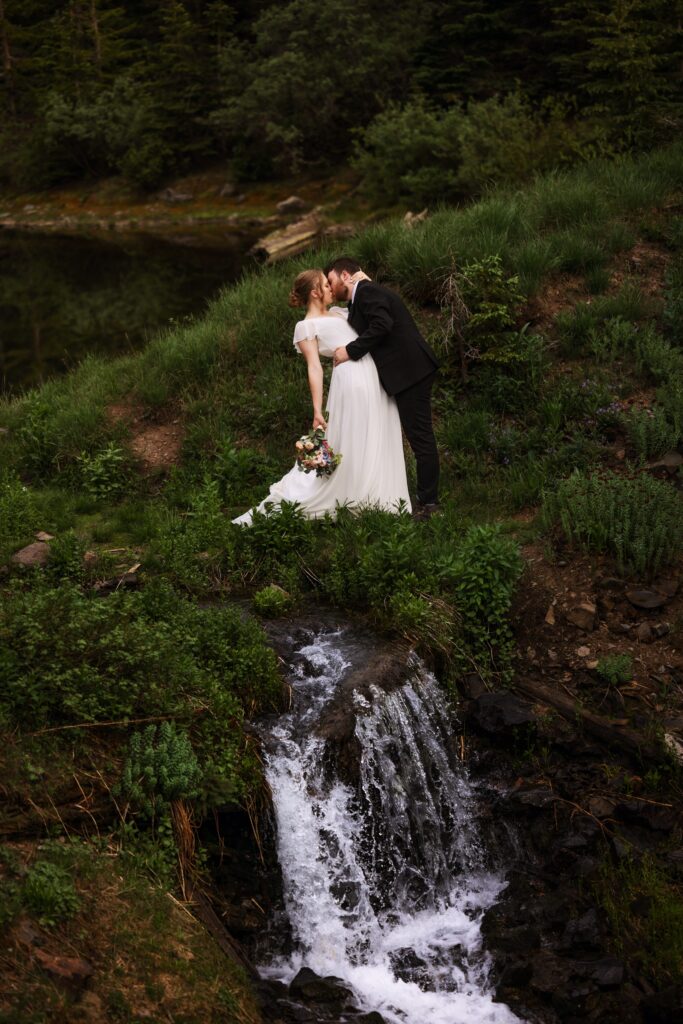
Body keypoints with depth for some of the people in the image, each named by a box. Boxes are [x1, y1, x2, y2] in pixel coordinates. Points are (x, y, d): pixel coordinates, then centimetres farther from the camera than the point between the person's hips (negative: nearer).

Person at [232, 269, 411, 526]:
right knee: (352, 447, -5)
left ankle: (376, 502, 21)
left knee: (378, 444, 11)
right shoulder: (307, 326, 0)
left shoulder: (337, 312, 23)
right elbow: (314, 367, -9)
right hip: (352, 377, -8)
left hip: (376, 375, 8)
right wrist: (317, 411, -15)